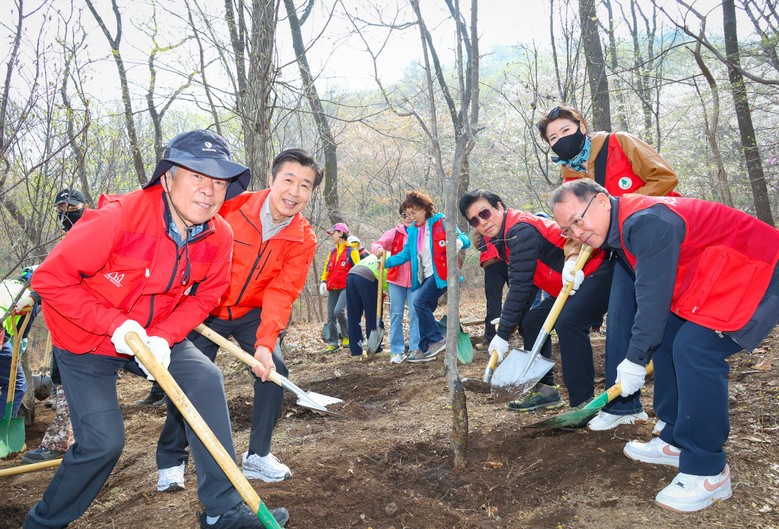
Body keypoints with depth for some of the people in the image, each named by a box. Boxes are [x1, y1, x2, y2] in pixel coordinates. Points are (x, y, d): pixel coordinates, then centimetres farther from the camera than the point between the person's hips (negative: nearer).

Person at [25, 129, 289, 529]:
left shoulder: (219, 236, -14)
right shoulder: (117, 217, -29)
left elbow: (205, 296, -3)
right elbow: (50, 278, -23)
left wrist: (164, 337, -19)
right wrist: (115, 324, -27)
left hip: (154, 336, 4)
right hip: (86, 340, -4)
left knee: (205, 379, -17)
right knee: (102, 442, -8)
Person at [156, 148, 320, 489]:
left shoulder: (303, 240, -13)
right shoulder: (233, 207, -20)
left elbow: (280, 294, -19)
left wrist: (265, 343, -30)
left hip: (252, 313, 2)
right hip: (206, 310, -2)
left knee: (273, 370, -12)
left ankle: (257, 456, 8)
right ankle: (171, 462, 17)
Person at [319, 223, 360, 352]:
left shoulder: (351, 251, -1)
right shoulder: (333, 252, 18)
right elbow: (326, 268, 21)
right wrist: (323, 282, 6)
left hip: (346, 287, -7)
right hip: (332, 288, 7)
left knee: (339, 310, -24)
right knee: (330, 316, 2)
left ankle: (346, 336, -4)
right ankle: (333, 343, 9)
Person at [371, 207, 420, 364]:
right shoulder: (395, 233, 6)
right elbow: (376, 244, -4)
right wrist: (379, 248, -27)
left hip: (415, 280, -1)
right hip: (396, 279, 2)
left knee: (415, 314, -1)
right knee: (396, 314, 4)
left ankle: (415, 349, 7)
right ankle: (397, 351, 11)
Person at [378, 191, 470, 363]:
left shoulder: (441, 223, -8)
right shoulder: (413, 230, 11)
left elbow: (464, 240, -9)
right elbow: (406, 253, 11)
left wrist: (458, 242, -32)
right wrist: (387, 262, -3)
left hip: (441, 273, -7)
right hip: (425, 276, 7)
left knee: (420, 302, -20)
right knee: (424, 309, 8)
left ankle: (436, 340, -7)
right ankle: (425, 349, 18)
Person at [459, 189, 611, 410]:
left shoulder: (521, 230, -25)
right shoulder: (501, 237, 6)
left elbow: (520, 285, -27)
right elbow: (523, 283, 11)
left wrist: (503, 335, -23)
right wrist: (509, 320, 4)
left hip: (596, 273, -10)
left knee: (567, 322, -30)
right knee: (531, 322, 8)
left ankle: (583, 401, -19)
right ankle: (545, 390, 15)